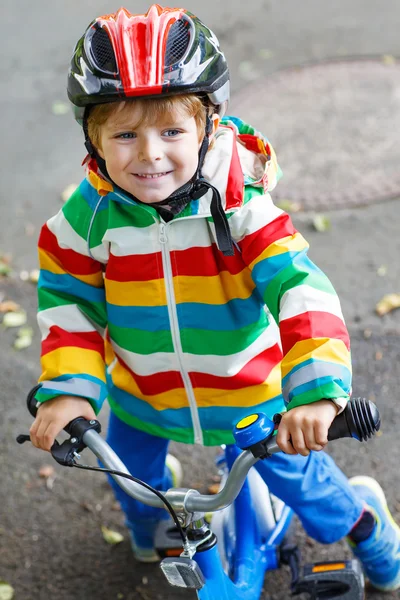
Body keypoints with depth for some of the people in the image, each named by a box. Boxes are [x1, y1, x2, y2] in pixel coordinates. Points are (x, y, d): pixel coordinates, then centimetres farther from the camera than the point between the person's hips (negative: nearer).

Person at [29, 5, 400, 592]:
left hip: (252, 395, -2)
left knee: (299, 479, 13)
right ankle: (148, 519, 63)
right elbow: (66, 298, -8)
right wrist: (68, 387, -19)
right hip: (141, 397, 3)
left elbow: (300, 288, -33)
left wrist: (317, 389, -46)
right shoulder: (88, 215, -20)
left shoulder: (240, 206, -27)